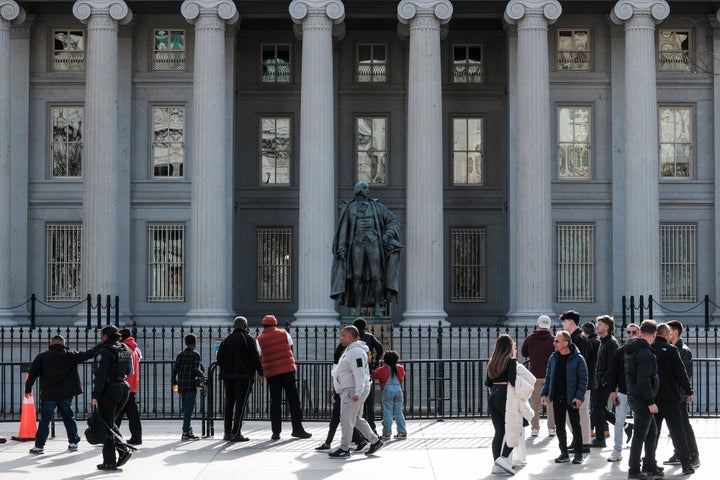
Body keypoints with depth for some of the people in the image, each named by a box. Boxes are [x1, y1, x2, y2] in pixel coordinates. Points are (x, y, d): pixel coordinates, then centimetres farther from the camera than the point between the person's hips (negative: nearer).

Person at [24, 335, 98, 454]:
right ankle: (73, 442, 18)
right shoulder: (70, 355, 1)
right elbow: (86, 355, 4)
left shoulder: (42, 357, -1)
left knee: (45, 420, 2)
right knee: (69, 418, 14)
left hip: (48, 395, -1)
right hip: (66, 394, 1)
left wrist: (28, 389, 4)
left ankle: (39, 446, 0)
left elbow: (32, 374, -4)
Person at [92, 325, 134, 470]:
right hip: (124, 389, 8)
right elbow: (129, 371, 16)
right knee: (110, 423, 20)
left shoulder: (105, 352, -13)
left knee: (106, 425, 1)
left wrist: (95, 395, -15)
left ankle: (110, 461, 2)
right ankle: (123, 450, 6)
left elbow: (100, 375, -16)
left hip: (109, 390, -8)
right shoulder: (126, 350, 11)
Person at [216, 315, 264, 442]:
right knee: (241, 404, -4)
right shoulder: (249, 339, -5)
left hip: (228, 376, 5)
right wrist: (260, 372, 1)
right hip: (244, 376, -5)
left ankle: (228, 432, 12)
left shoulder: (226, 340, 9)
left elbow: (219, 358, 10)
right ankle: (236, 433, -8)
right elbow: (256, 358, -8)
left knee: (229, 404, 12)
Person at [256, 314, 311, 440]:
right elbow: (291, 349, 11)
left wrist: (261, 372, 20)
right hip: (288, 370, -1)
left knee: (275, 402, 5)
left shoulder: (260, 339, 3)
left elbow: (261, 357, 5)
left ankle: (276, 432, 3)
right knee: (293, 400, 6)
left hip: (271, 373, 1)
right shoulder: (284, 334, 3)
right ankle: (297, 429, 6)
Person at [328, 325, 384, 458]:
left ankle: (344, 449, -1)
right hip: (348, 390, 11)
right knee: (357, 419, 15)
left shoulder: (356, 352, -17)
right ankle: (375, 441, 19)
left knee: (346, 420, -6)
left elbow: (359, 374, -24)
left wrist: (357, 392, -29)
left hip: (353, 391, -11)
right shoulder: (350, 350, 17)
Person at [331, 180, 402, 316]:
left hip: (373, 244, 0)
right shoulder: (349, 208, 9)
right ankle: (357, 309, 4)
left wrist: (387, 234, -7)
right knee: (357, 277, -3)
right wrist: (341, 248, -5)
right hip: (357, 244, 0)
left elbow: (393, 221, 10)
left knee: (376, 276, -5)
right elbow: (343, 229, 5)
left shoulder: (376, 206, 10)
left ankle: (377, 308, 3)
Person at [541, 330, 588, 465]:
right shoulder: (553, 358, 6)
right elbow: (548, 377, 12)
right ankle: (564, 453, 18)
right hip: (557, 397, 5)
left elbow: (583, 379, -10)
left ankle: (578, 453, 14)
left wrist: (579, 396, -17)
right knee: (559, 426, 9)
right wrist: (545, 393, 5)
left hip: (571, 398, -5)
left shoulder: (578, 358, -10)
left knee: (575, 426, 4)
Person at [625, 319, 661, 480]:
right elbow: (644, 381, -23)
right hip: (642, 399, -10)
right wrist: (650, 402, -18)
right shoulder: (645, 354, -19)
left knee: (652, 432, 18)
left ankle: (650, 466, 25)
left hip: (634, 396, 10)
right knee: (640, 435, -2)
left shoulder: (631, 350, 11)